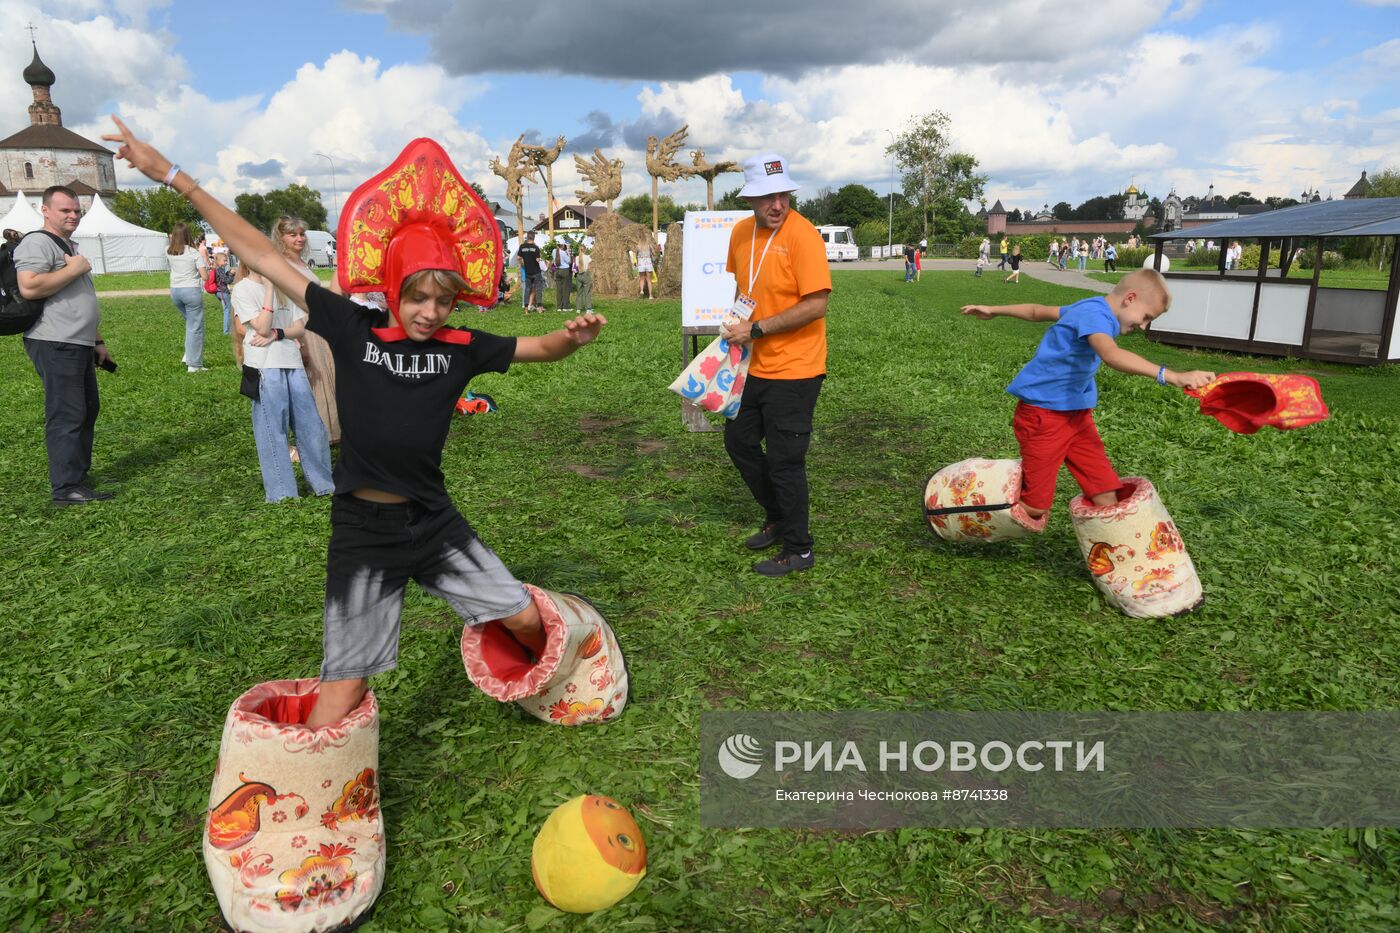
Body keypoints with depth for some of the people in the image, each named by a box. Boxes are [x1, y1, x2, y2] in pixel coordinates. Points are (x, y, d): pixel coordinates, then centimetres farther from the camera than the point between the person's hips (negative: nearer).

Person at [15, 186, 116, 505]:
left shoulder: (70, 247, 23)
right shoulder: (37, 243, -9)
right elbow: (29, 288, -24)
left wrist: (97, 340, 25)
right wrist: (74, 270, -16)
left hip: (78, 345, 10)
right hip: (55, 345, -10)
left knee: (88, 409, 16)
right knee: (67, 415, -10)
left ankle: (79, 473, 27)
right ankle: (66, 488, -7)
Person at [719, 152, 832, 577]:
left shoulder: (802, 236, -18)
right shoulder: (740, 232, 4)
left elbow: (816, 305, -23)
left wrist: (757, 329, -21)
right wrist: (737, 326, 6)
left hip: (793, 369, -8)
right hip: (754, 364, 8)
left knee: (784, 460, -1)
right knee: (738, 440, 18)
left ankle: (798, 550, 16)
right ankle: (777, 517, 37)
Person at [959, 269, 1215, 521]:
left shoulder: (1090, 310, 12)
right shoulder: (1095, 314, -19)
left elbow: (1037, 311, 25)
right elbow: (1112, 355, -41)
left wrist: (994, 310, 37)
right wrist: (1171, 376, -50)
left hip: (1077, 414, 10)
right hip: (1043, 414, -10)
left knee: (1106, 498, -3)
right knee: (1035, 508, -7)